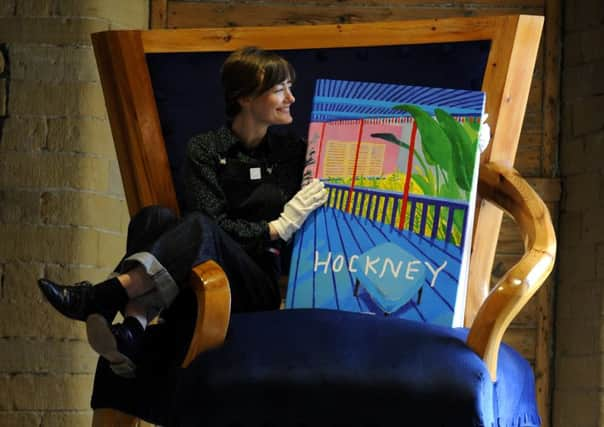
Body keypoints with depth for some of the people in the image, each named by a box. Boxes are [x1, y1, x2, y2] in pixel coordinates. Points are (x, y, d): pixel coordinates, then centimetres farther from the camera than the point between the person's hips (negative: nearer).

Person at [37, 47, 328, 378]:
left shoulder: (294, 153, 17)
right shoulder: (205, 150, 10)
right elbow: (214, 221, -2)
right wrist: (276, 228, -10)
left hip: (261, 289, -1)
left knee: (198, 227, -32)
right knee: (156, 218, -30)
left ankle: (101, 297, -49)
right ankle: (132, 332, -52)